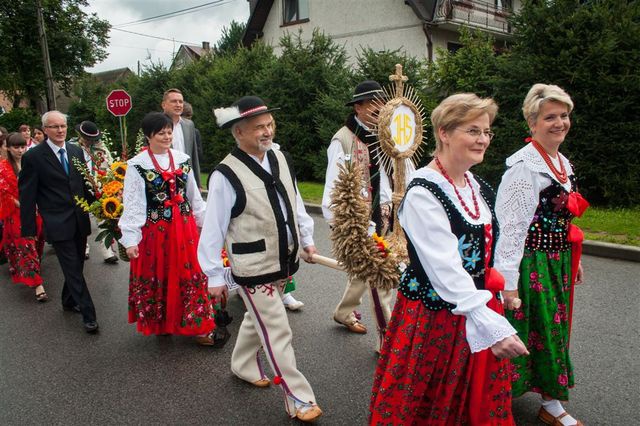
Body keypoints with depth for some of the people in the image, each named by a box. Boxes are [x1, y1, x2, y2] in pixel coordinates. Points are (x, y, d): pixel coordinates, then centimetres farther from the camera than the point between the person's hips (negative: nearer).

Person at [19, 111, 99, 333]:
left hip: (80, 220, 5)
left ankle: (69, 301, 37)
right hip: (58, 223, -5)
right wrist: (29, 228, -7)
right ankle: (88, 313, 3)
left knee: (76, 265, 17)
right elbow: (27, 194, -7)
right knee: (73, 269, -3)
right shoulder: (33, 156, -9)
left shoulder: (76, 151, 6)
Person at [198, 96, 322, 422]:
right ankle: (298, 398, 14)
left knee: (258, 318, 25)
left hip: (283, 260, 7)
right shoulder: (226, 175, -19)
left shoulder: (281, 159, 1)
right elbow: (213, 229, -14)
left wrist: (306, 238, 14)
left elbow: (294, 201, 13)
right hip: (253, 268, -7)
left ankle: (243, 365, 49)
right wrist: (215, 275, -10)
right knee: (277, 332, 0)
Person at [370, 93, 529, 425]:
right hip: (434, 318, -8)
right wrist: (490, 323, -34)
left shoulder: (478, 187, 5)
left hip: (479, 308, 8)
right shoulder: (423, 193, -22)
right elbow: (445, 267, -29)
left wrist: (491, 315, 16)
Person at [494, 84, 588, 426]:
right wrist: (509, 279, -24)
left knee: (553, 331, 17)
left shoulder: (562, 162, 10)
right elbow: (511, 225, -23)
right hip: (531, 265, -9)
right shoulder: (524, 166, -19)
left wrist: (574, 260, 22)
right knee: (528, 331, 2)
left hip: (558, 262, 9)